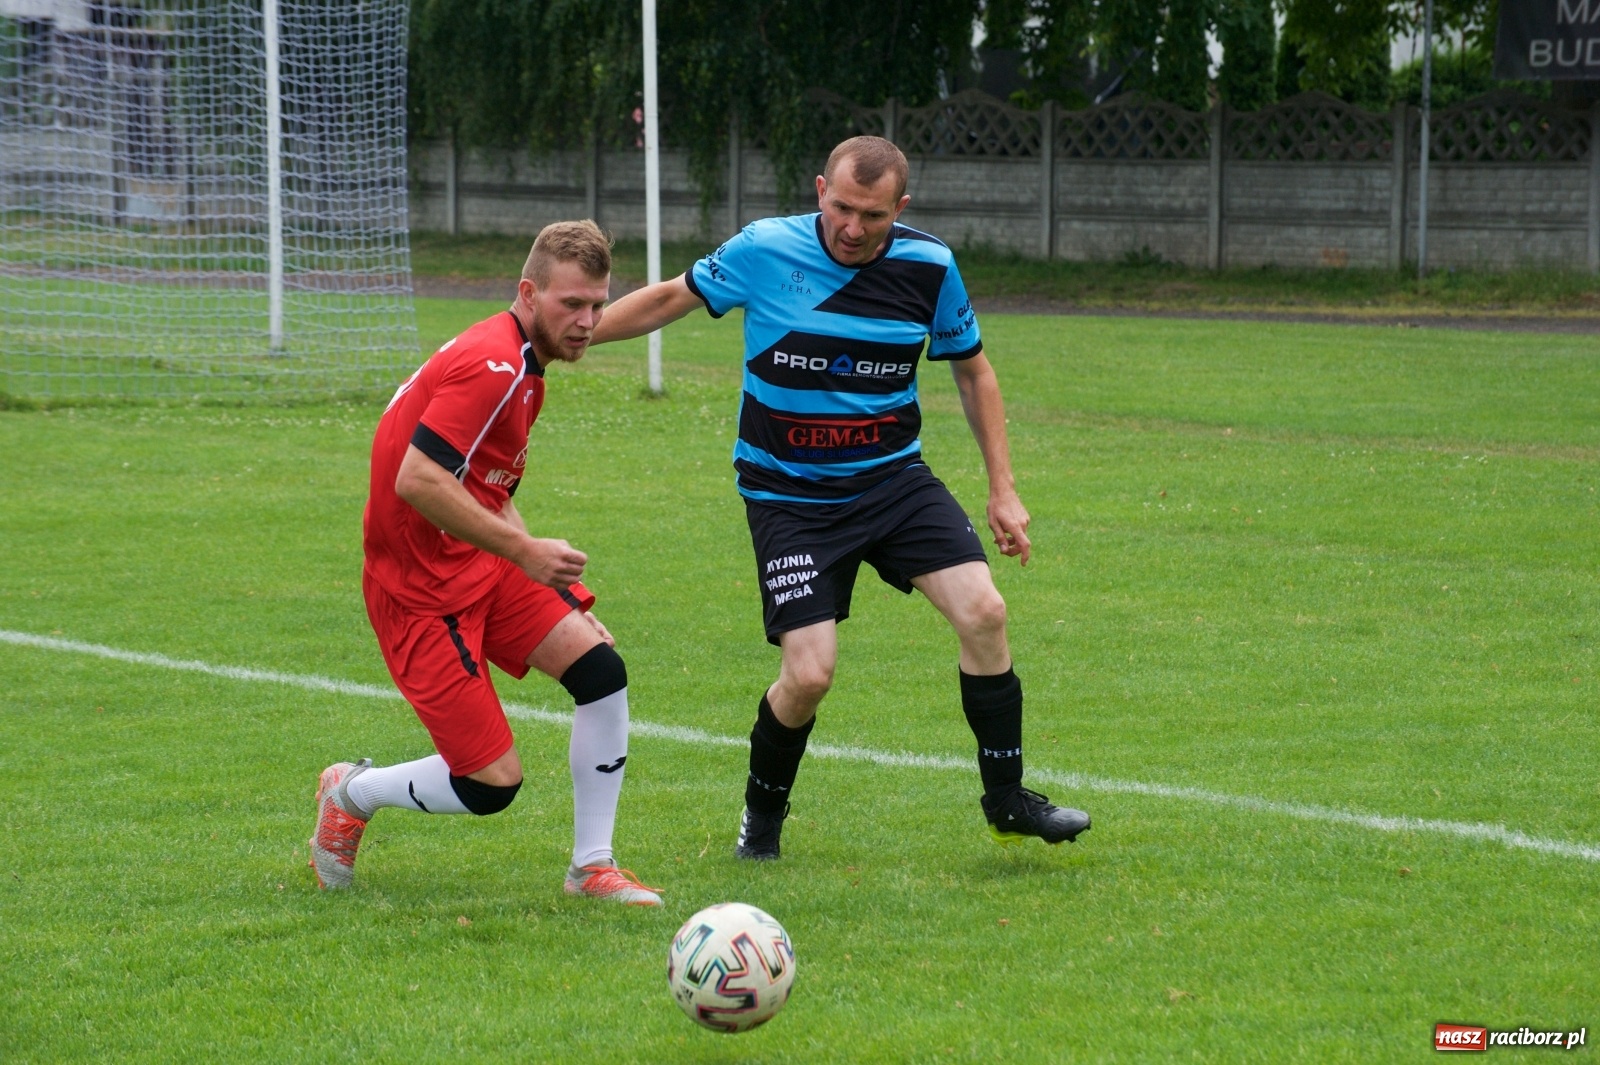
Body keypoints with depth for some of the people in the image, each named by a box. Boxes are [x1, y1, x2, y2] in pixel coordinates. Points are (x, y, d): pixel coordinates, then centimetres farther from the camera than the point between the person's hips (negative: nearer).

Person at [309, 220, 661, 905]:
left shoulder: (524, 370, 12)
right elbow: (417, 480, -30)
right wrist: (523, 550, -26)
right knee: (491, 784, -9)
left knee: (601, 669, -6)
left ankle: (592, 867, 5)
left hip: (483, 564, 10)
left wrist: (552, 578, 13)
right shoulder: (491, 366, -21)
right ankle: (352, 795, 20)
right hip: (422, 589, -10)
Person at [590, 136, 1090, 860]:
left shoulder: (930, 267, -6)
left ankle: (1006, 801, 2)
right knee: (809, 674, -15)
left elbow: (971, 369, 9)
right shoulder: (762, 251, -13)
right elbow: (669, 299, 4)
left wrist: (1003, 488, 6)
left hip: (893, 476, 3)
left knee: (983, 612, -16)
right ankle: (762, 815, 15)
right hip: (789, 495, -2)